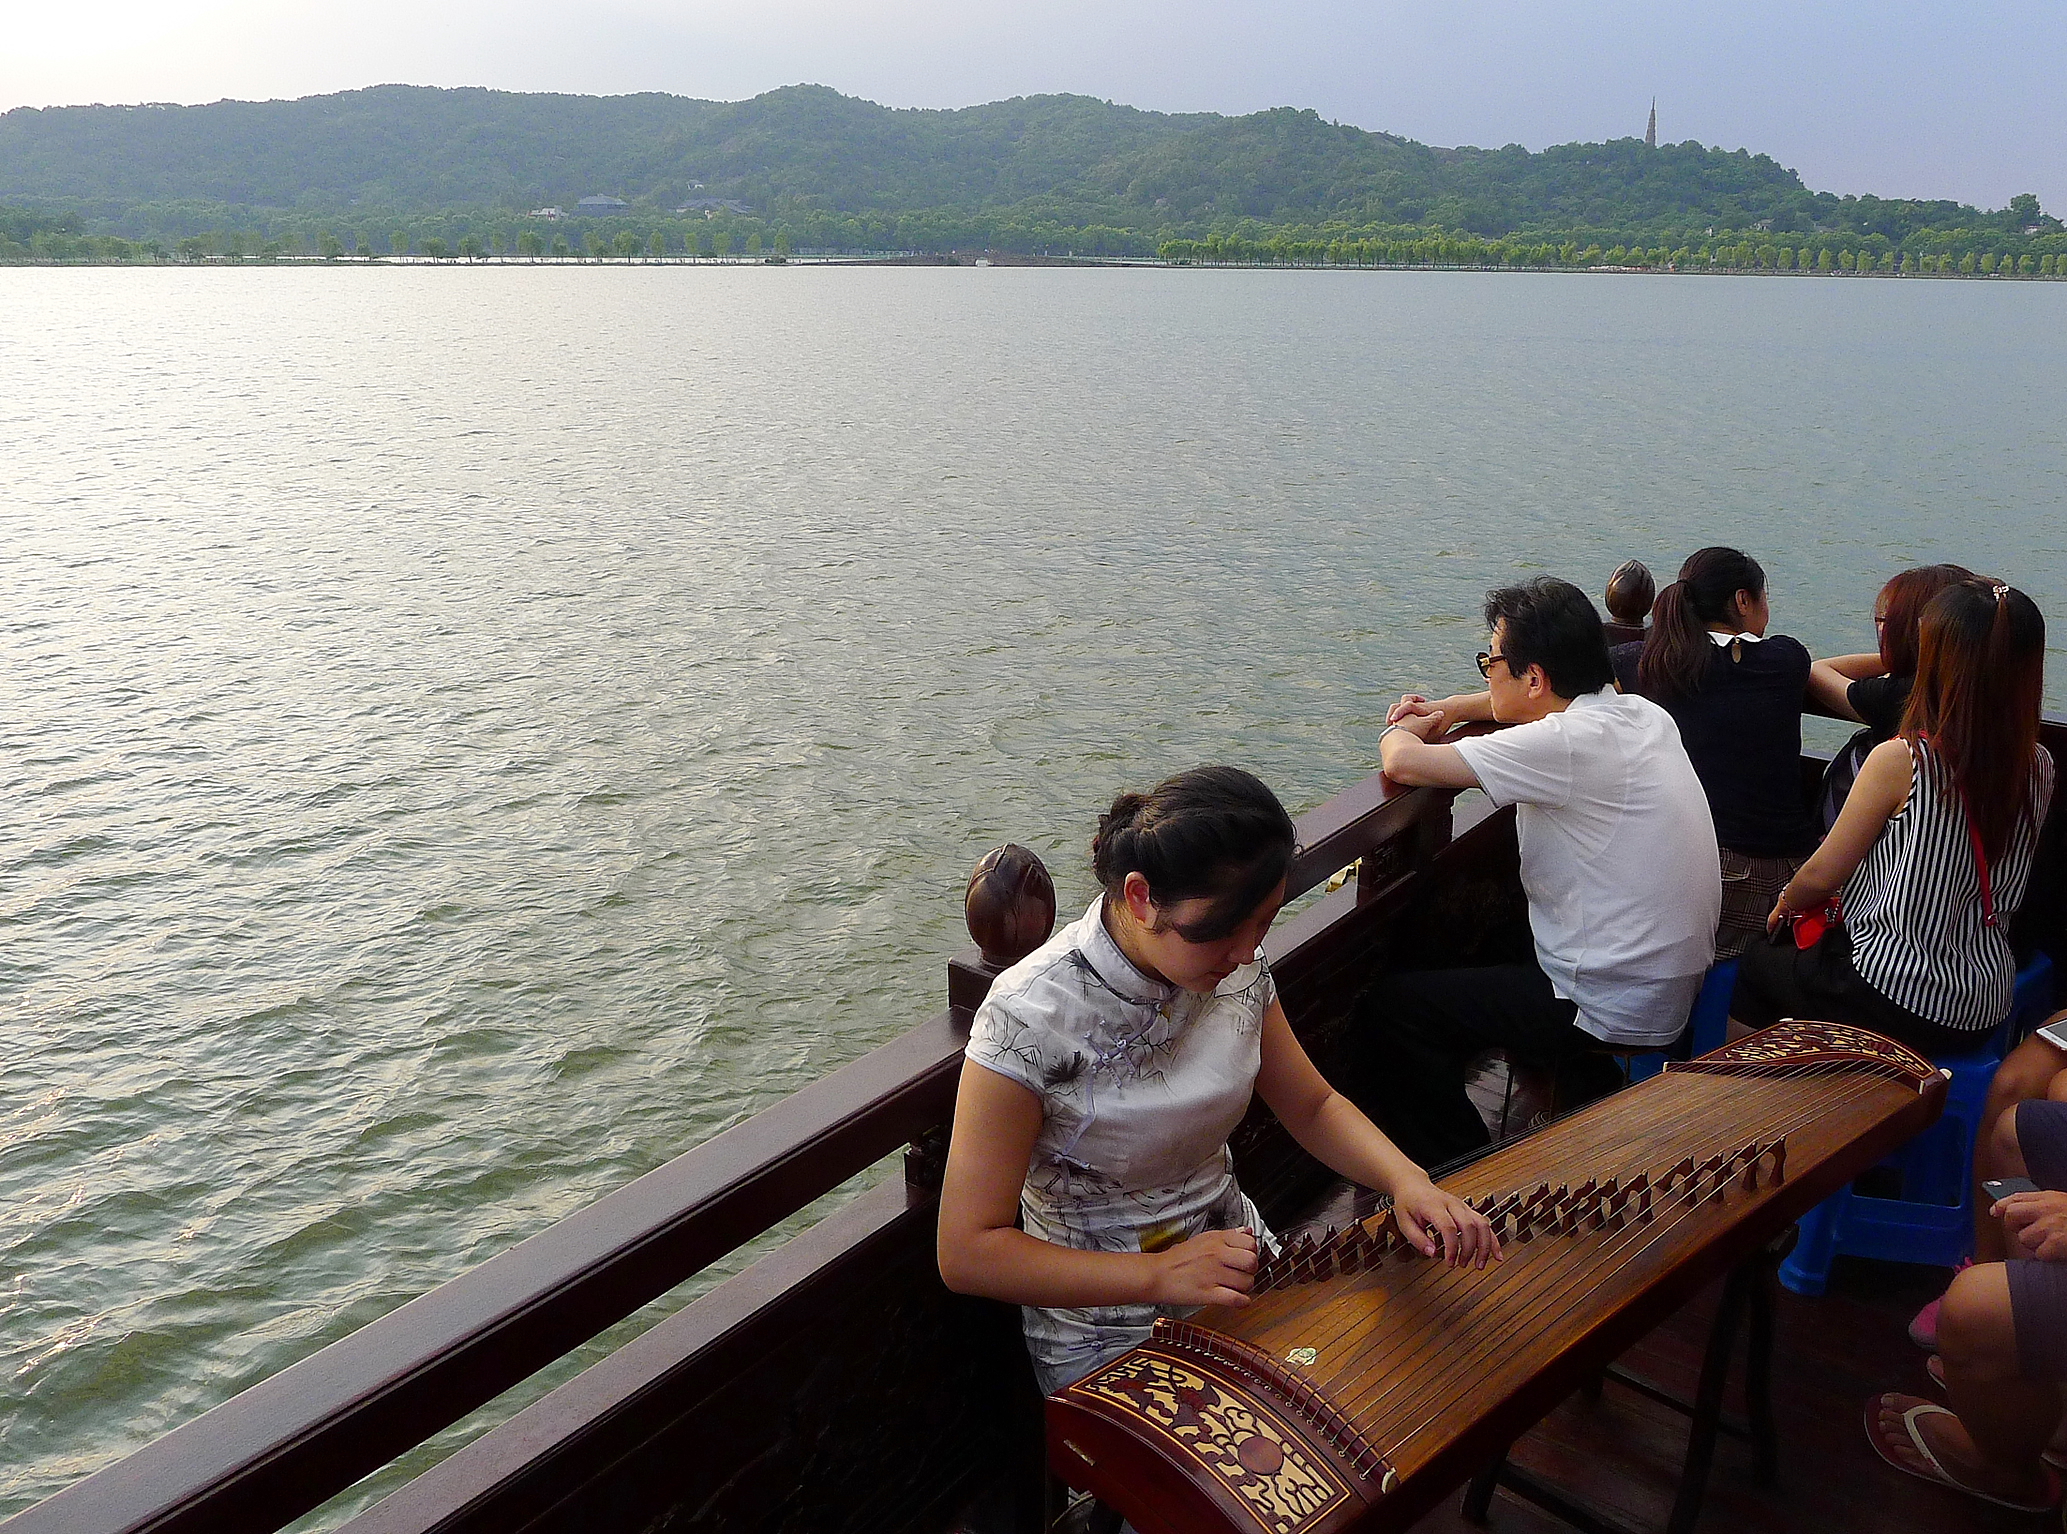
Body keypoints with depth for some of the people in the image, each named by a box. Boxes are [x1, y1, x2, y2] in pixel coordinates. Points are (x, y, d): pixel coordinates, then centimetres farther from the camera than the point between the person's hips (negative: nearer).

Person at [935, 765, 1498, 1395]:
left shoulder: (1238, 967, -7)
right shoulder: (1031, 1017, -26)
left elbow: (1313, 1107, 8)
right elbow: (966, 1252, -23)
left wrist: (1405, 1178, -13)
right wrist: (1162, 1274, -30)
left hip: (1237, 1264, 6)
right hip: (1105, 1339, -6)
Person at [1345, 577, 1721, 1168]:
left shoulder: (1567, 743, -26)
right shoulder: (1642, 713, 1)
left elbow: (1402, 762, -22)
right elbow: (1548, 700, 25)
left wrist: (1400, 731, 1)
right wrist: (1449, 709, 15)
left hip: (1615, 1015, -9)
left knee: (1387, 1009, -2)